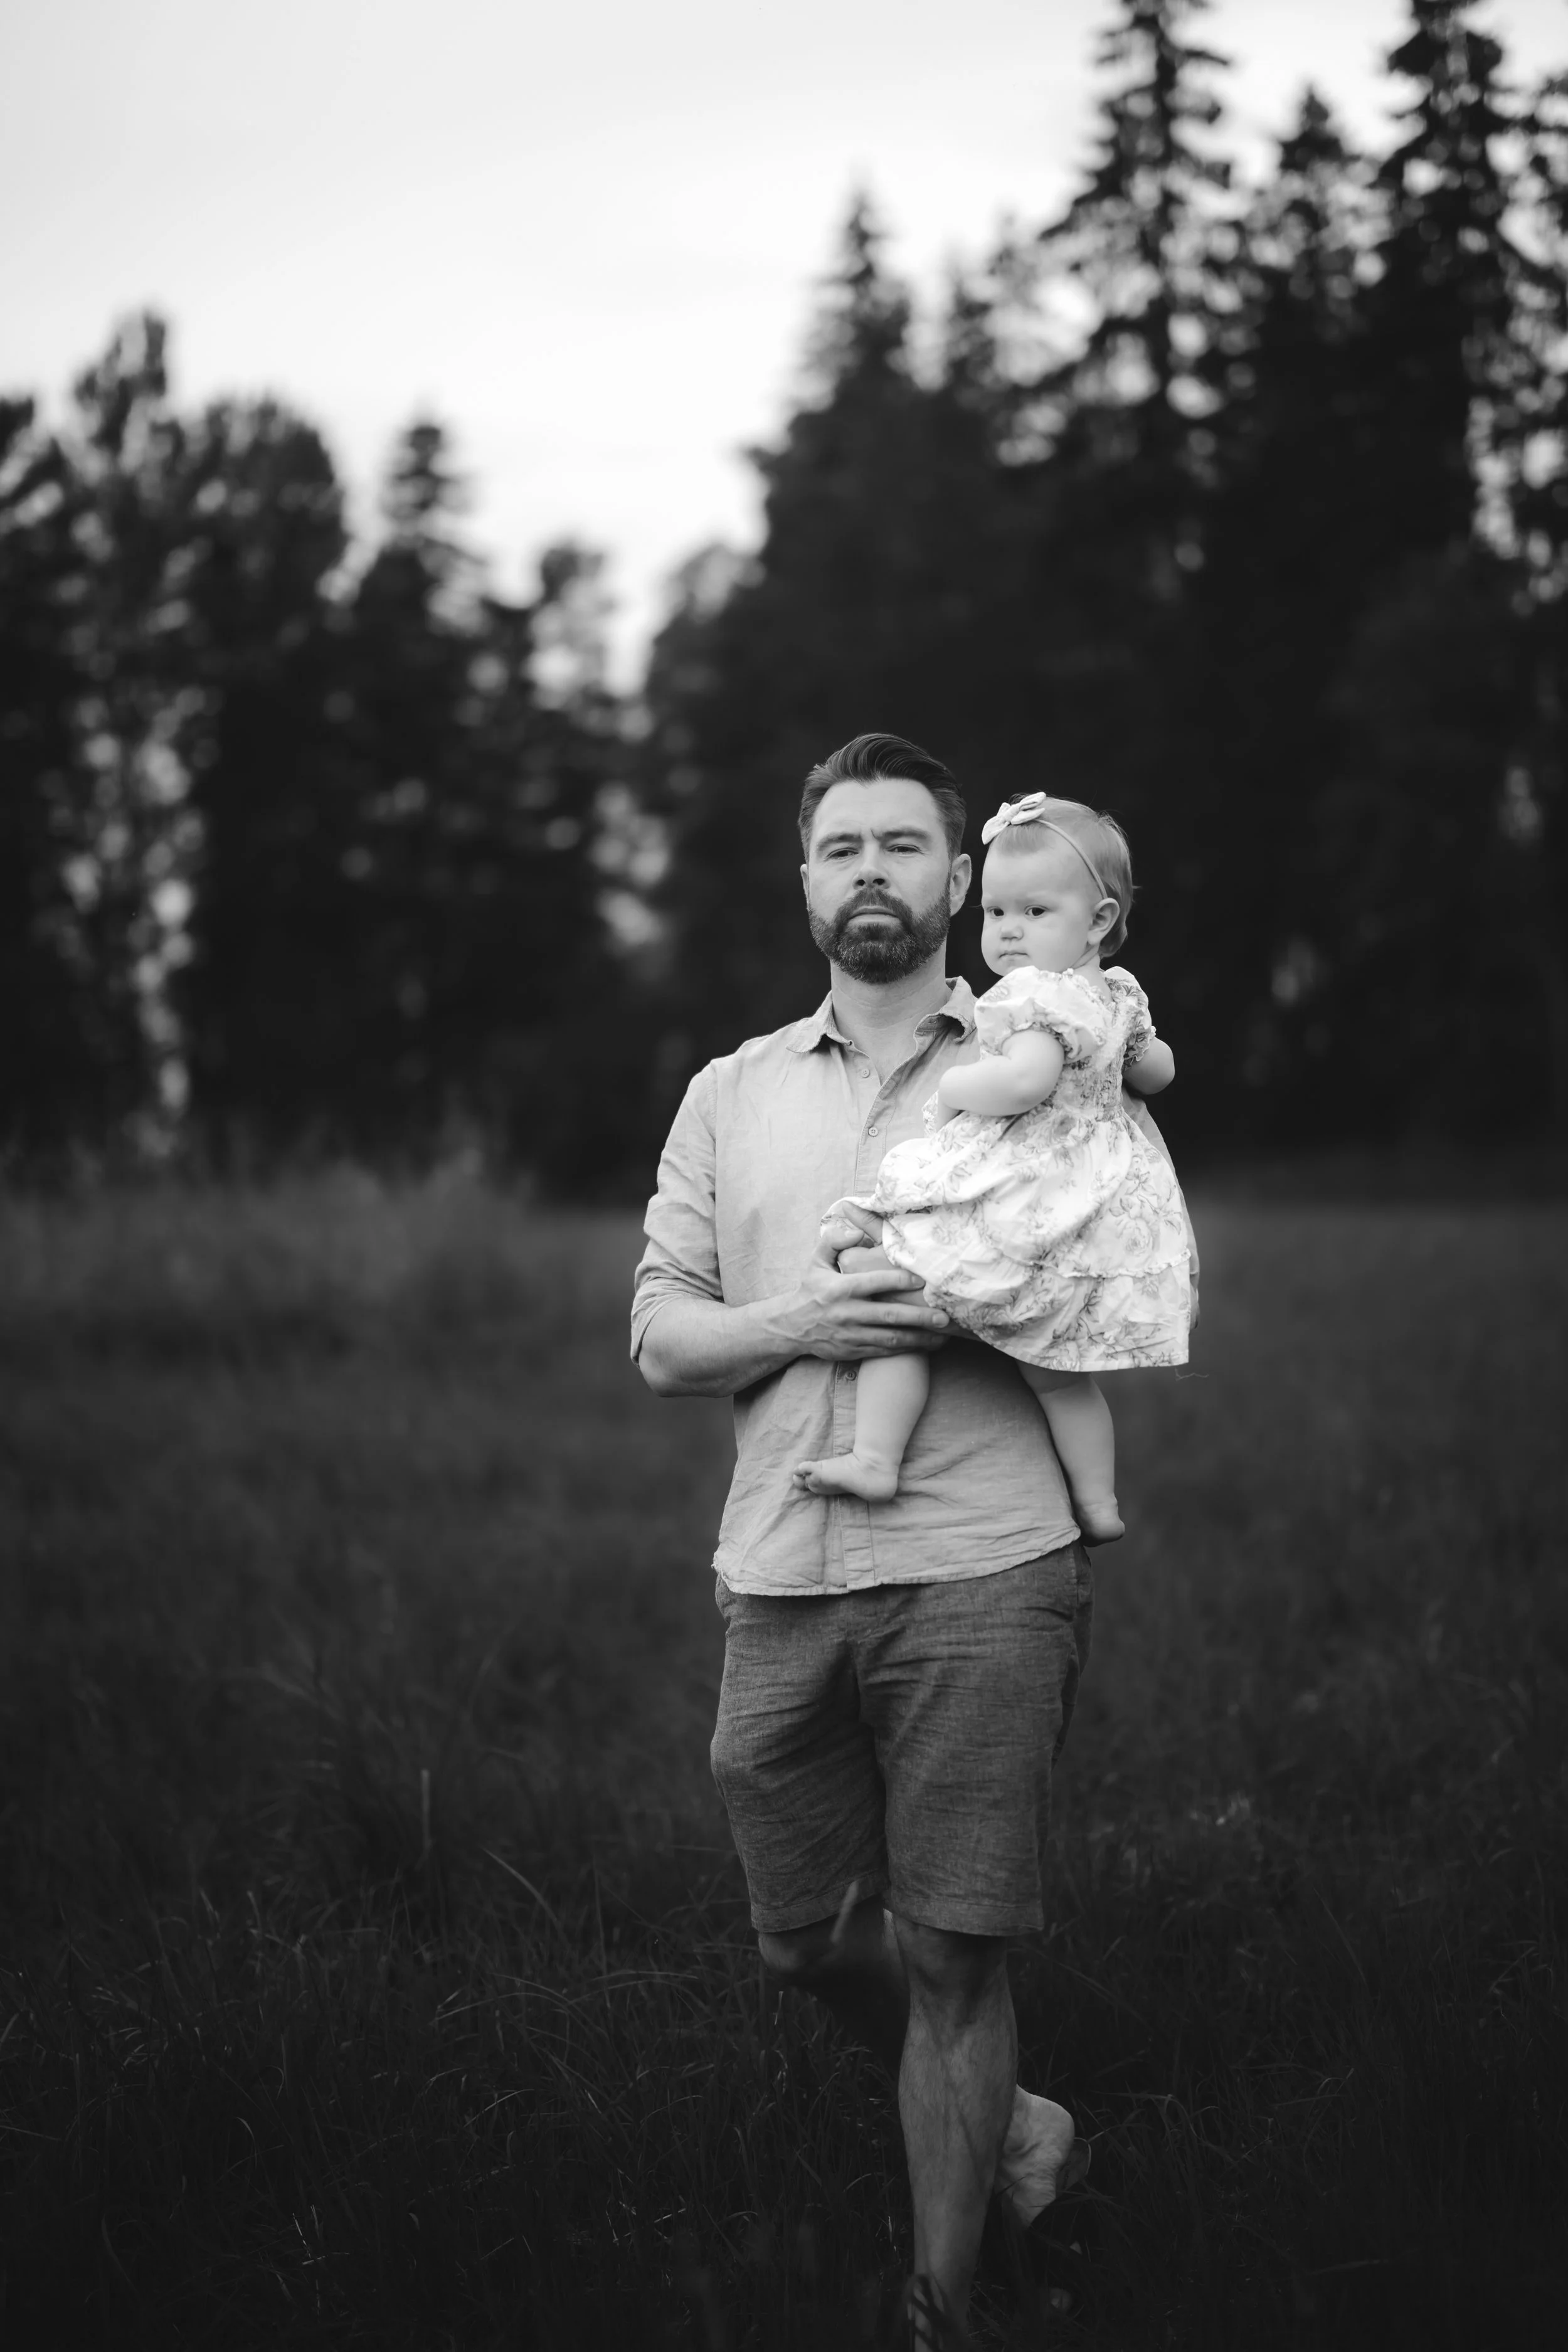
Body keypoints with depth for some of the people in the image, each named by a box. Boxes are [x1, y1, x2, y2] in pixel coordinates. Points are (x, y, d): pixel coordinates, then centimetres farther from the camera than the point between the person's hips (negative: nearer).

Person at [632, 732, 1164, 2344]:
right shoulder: (732, 1093, 15)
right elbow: (659, 1337, 9)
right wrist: (798, 1326, -10)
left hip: (979, 1568, -4)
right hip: (779, 1581, 4)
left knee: (951, 1954, -3)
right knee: (805, 1941, 11)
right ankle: (1006, 2124, 36)